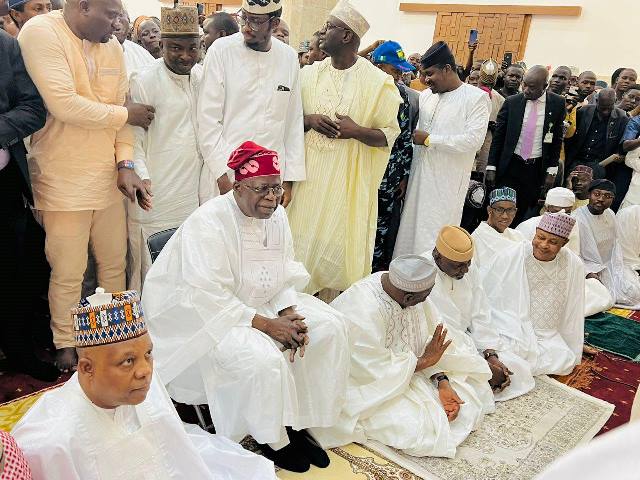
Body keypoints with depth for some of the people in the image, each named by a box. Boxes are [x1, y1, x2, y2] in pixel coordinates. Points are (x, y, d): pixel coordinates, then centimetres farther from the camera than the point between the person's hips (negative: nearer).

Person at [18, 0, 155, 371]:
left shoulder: (112, 47, 9)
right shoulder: (41, 32, -10)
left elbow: (122, 108, 8)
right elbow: (64, 105, -20)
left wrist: (125, 164, -5)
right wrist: (126, 115, -9)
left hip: (108, 178, 6)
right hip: (63, 182, -6)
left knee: (115, 264, 13)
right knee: (68, 274, 3)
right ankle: (66, 345, 25)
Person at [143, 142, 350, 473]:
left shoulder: (276, 216, 0)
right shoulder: (208, 223, -22)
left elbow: (285, 276, 5)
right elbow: (209, 298, -28)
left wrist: (288, 313, -14)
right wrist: (267, 325, -27)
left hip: (261, 304, 8)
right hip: (205, 315, -7)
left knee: (330, 328, -6)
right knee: (263, 359, -32)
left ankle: (297, 423, 5)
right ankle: (273, 440, -2)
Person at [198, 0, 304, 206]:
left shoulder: (290, 58, 6)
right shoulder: (221, 50, -3)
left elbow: (294, 121, 9)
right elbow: (208, 119, -6)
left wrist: (289, 179, 5)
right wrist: (223, 176, -12)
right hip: (224, 175, -2)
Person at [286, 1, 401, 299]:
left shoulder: (378, 82, -6)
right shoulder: (309, 74, 6)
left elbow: (390, 134, -2)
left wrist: (358, 131, -20)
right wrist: (309, 120, -9)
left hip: (347, 178, -3)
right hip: (309, 175, 4)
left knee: (338, 244, 1)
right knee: (303, 239, 7)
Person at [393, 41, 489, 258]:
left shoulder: (476, 97, -6)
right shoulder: (426, 96, 11)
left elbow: (473, 140, -17)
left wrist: (429, 139, -13)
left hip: (448, 182, -6)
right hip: (419, 175, 6)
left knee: (435, 237, -3)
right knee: (410, 227, 10)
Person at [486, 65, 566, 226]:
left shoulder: (557, 104, -2)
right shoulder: (512, 102, -3)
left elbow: (557, 139, 4)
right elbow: (498, 136, 2)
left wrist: (552, 170, 0)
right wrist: (491, 167, -1)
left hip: (537, 169, 0)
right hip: (510, 166, 0)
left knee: (524, 214, 5)